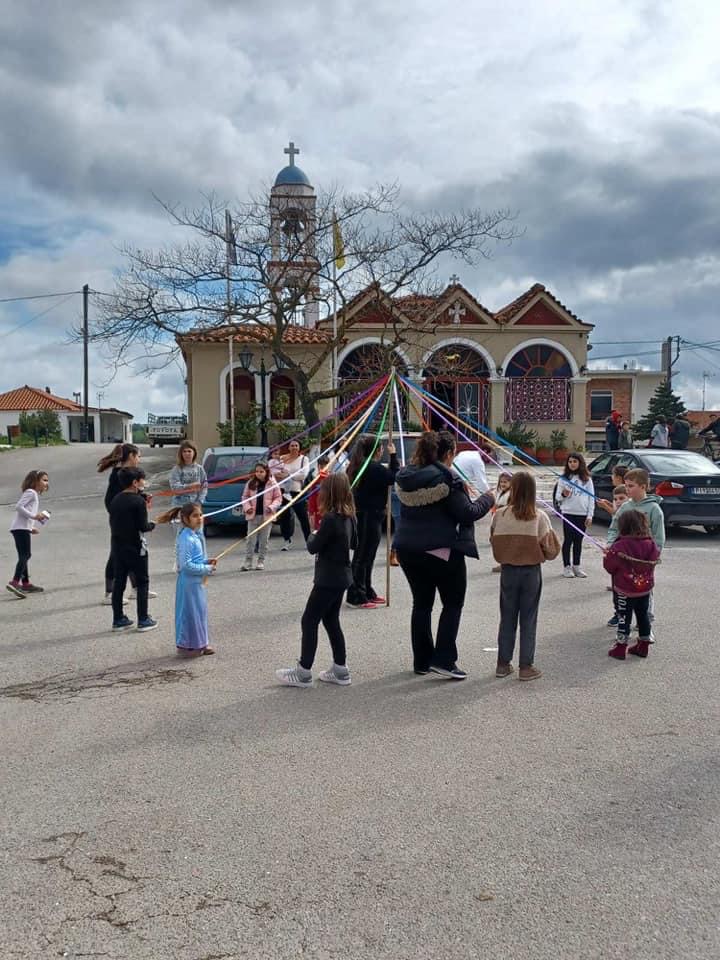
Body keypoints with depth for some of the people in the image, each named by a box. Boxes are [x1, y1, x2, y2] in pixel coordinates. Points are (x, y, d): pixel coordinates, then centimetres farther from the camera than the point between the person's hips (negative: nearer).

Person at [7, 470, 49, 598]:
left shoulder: (35, 495, 25)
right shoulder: (30, 492, -5)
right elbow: (18, 506, -17)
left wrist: (31, 527, 20)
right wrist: (34, 516, -19)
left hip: (22, 528, 11)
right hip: (21, 528, -11)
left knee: (24, 556, 16)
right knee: (25, 555, -18)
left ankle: (26, 584, 25)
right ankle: (15, 582, -29)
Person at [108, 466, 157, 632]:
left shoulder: (115, 500, 5)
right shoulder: (139, 501, -15)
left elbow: (112, 523, 11)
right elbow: (143, 526, -17)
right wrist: (152, 524, 4)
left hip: (117, 546, 6)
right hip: (135, 547, -6)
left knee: (118, 582, 11)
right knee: (142, 582, 4)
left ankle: (118, 619, 16)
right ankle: (143, 620, 4)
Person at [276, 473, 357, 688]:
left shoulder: (330, 519, -21)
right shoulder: (348, 516, 5)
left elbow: (313, 547, -16)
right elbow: (354, 543, 20)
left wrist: (312, 536, 3)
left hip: (328, 579, -9)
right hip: (341, 576, 9)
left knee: (309, 621, -1)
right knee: (331, 620, 17)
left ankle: (303, 673, 2)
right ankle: (340, 670, 21)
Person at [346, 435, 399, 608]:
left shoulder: (357, 466, 10)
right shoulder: (374, 468, -19)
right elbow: (395, 477, -16)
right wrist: (393, 456, -9)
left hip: (360, 515, 10)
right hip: (371, 516, -10)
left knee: (363, 556, 17)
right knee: (364, 556, -3)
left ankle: (367, 592, 27)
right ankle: (356, 596, 1)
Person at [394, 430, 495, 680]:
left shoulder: (404, 477, 7)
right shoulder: (446, 479, -15)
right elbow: (467, 513, -16)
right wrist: (488, 499, 1)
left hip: (407, 548, 7)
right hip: (442, 550, -6)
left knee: (421, 603, 14)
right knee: (453, 602, 7)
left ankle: (422, 661, 19)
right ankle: (444, 660, -1)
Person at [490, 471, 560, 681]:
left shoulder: (500, 515, -10)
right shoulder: (540, 517, -12)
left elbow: (493, 542, -1)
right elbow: (550, 550, -10)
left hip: (508, 571, 1)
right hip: (531, 572, -1)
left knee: (507, 618, 13)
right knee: (528, 620, 8)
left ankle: (503, 664, 19)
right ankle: (526, 667, 11)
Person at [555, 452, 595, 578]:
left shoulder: (587, 479, 5)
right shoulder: (564, 478, 3)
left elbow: (591, 498, 5)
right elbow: (557, 497, 5)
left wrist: (590, 515, -1)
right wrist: (563, 495, -18)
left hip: (582, 514, 1)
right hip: (568, 513, -1)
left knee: (578, 541, 8)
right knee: (568, 540, 1)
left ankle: (576, 566, 16)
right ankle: (566, 567, 8)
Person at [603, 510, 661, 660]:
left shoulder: (620, 546, -21)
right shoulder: (651, 545, -7)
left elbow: (610, 567, -12)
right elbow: (655, 560, 9)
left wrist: (607, 556, 7)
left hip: (625, 590, -5)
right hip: (645, 588, 5)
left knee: (624, 617, 5)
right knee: (643, 615, 17)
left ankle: (620, 648, 10)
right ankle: (643, 646, 27)